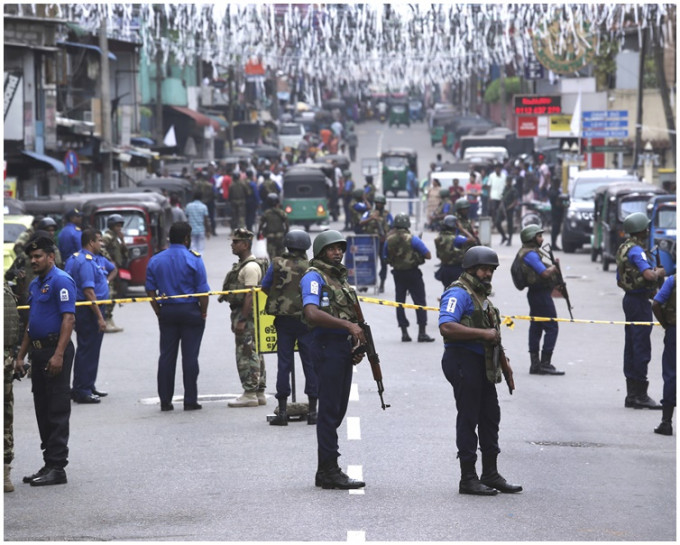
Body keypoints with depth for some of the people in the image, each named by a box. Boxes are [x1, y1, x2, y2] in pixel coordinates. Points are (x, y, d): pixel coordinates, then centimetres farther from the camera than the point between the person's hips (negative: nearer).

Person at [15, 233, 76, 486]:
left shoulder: (61, 281, -11)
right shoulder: (35, 284, 17)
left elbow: (68, 318, -18)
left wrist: (58, 355, -25)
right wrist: (20, 356, 19)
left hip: (56, 350, -9)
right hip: (38, 351, 9)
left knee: (57, 410, -6)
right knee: (42, 409, 11)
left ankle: (57, 467, -5)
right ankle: (49, 463, 16)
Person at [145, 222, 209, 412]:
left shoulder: (155, 260, 6)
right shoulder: (194, 259, -7)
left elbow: (150, 289, 6)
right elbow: (203, 289, -9)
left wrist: (158, 311, 11)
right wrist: (203, 311, 0)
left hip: (167, 311, 4)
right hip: (190, 311, -4)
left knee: (166, 356, 7)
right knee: (190, 356, -1)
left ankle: (165, 401, 7)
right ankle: (190, 400, 0)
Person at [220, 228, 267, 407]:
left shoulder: (251, 267, -16)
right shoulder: (241, 265, 18)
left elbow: (250, 295, -22)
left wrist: (242, 320, -24)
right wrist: (236, 319, 22)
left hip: (247, 315, -11)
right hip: (240, 313, 11)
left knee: (247, 355, -9)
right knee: (254, 355, 13)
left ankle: (250, 394, -7)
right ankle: (259, 393, 17)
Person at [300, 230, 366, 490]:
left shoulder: (341, 278, 19)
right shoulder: (314, 277, -9)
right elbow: (312, 313, -24)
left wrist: (356, 347, 12)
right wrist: (348, 325, -25)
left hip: (344, 349, 9)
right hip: (328, 348, -9)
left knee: (338, 411, 11)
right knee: (329, 411, -7)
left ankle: (325, 472, 16)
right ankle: (330, 471, -6)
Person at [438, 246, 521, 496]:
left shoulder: (482, 295, 19)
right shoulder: (459, 293, -12)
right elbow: (446, 327, -26)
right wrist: (483, 333, -22)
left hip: (483, 363, 10)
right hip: (463, 361, -10)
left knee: (490, 417, 12)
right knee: (468, 419, -5)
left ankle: (491, 475, 20)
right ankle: (468, 479, 0)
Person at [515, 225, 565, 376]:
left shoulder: (526, 253, 16)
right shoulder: (530, 254, -17)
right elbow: (545, 273, -23)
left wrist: (552, 267, 2)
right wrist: (553, 267, -4)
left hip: (535, 294, 11)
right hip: (541, 294, -11)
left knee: (536, 328, 11)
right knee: (551, 328, -8)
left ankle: (535, 364, 13)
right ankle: (545, 364, -10)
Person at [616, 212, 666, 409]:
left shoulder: (623, 249, 15)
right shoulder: (635, 250, -17)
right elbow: (649, 275, -30)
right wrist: (659, 272, -7)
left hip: (630, 299, 10)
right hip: (639, 301, -10)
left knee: (631, 348, 11)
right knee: (641, 348, -7)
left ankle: (631, 395, 15)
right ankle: (640, 395, -6)